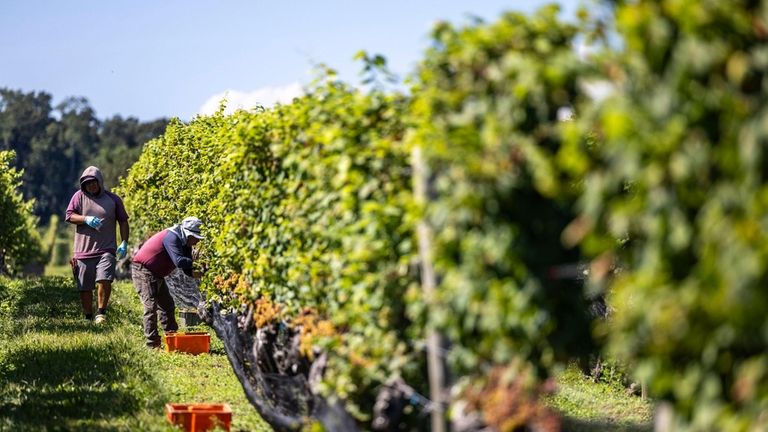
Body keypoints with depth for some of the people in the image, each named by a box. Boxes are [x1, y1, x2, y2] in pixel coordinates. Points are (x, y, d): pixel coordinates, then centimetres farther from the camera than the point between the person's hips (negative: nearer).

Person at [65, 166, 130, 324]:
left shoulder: (113, 199, 8)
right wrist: (86, 219, -16)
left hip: (106, 250, -1)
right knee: (85, 287, 5)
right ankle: (88, 318, 19)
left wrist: (124, 243, 2)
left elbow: (123, 222, 13)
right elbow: (69, 216, 2)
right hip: (84, 250, 1)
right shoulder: (79, 196, 7)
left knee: (105, 280, -20)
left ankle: (101, 314, -8)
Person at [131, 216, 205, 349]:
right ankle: (153, 344, -15)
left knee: (168, 305, 13)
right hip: (143, 271, -11)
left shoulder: (184, 243, 5)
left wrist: (199, 274, -18)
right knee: (151, 306, -15)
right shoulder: (172, 237, -25)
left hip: (156, 274, 11)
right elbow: (179, 262, -35)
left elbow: (187, 269, 2)